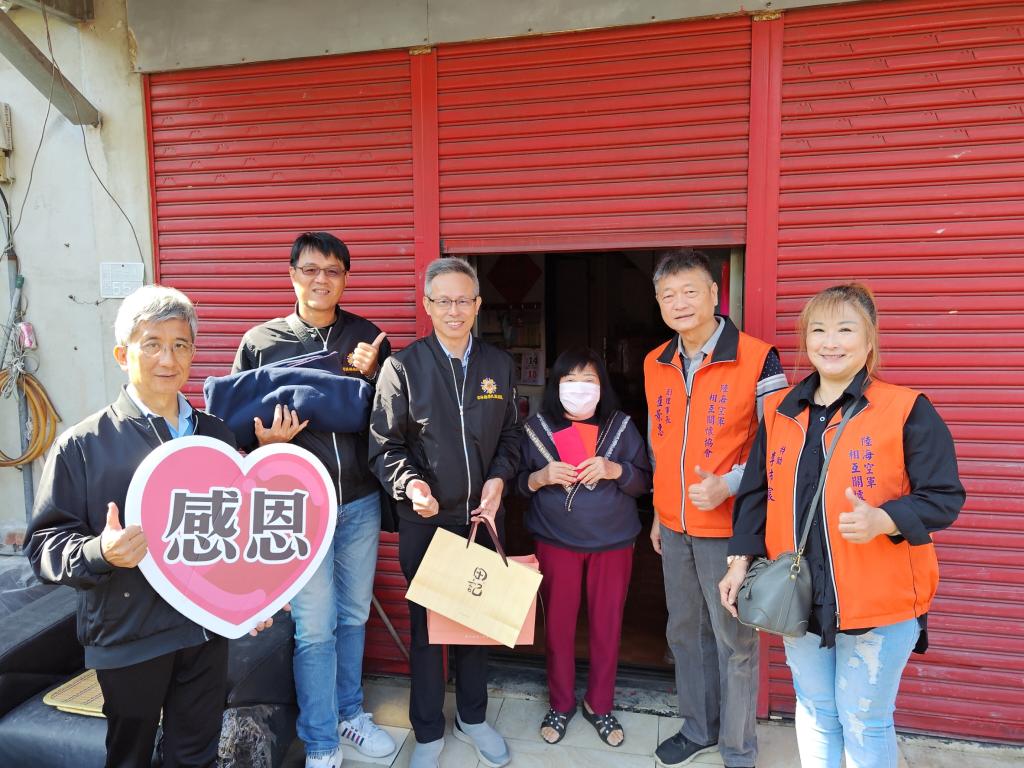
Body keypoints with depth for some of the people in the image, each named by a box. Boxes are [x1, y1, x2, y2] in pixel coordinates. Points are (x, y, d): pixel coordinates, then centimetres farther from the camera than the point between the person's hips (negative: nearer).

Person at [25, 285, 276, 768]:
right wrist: (99, 551, -26)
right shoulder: (83, 444, -7)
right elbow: (44, 544, -7)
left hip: (208, 631, 3)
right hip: (129, 637, -3)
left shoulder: (216, 436, 5)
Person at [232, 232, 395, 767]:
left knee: (354, 616, 17)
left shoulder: (368, 337, 2)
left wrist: (371, 374, -14)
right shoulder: (261, 341, -2)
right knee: (314, 627, 3)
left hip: (360, 503, 3)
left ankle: (349, 714, 39)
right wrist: (266, 440, -18)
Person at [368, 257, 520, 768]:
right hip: (425, 520, -2)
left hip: (483, 515, 3)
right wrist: (410, 483, -23)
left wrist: (499, 479, -5)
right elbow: (385, 444, -6)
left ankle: (471, 717, 38)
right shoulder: (403, 366, -6)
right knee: (426, 626, 11)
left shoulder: (499, 365, 5)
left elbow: (510, 435, 11)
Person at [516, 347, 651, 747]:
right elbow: (517, 482, 1)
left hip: (613, 543, 1)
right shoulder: (537, 427, -3)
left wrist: (614, 470, -21)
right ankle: (561, 703, 33)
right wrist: (541, 477, -20)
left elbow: (645, 480, -2)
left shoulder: (621, 425, -3)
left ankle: (600, 705, 33)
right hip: (555, 542, 0)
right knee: (558, 624, 11)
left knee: (607, 625, 11)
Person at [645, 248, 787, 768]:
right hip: (674, 528, 6)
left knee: (734, 641, 8)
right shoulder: (655, 365, 5)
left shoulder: (758, 359, -13)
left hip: (729, 528, -5)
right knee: (685, 632, 18)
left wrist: (727, 485, -24)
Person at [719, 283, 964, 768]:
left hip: (879, 603, -4)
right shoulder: (781, 411, 3)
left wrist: (882, 520, -27)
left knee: (865, 724, 11)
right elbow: (755, 493, 8)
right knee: (814, 713, 20)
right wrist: (741, 560, 3)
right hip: (799, 600, 4)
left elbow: (944, 497, -10)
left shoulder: (906, 410, -10)